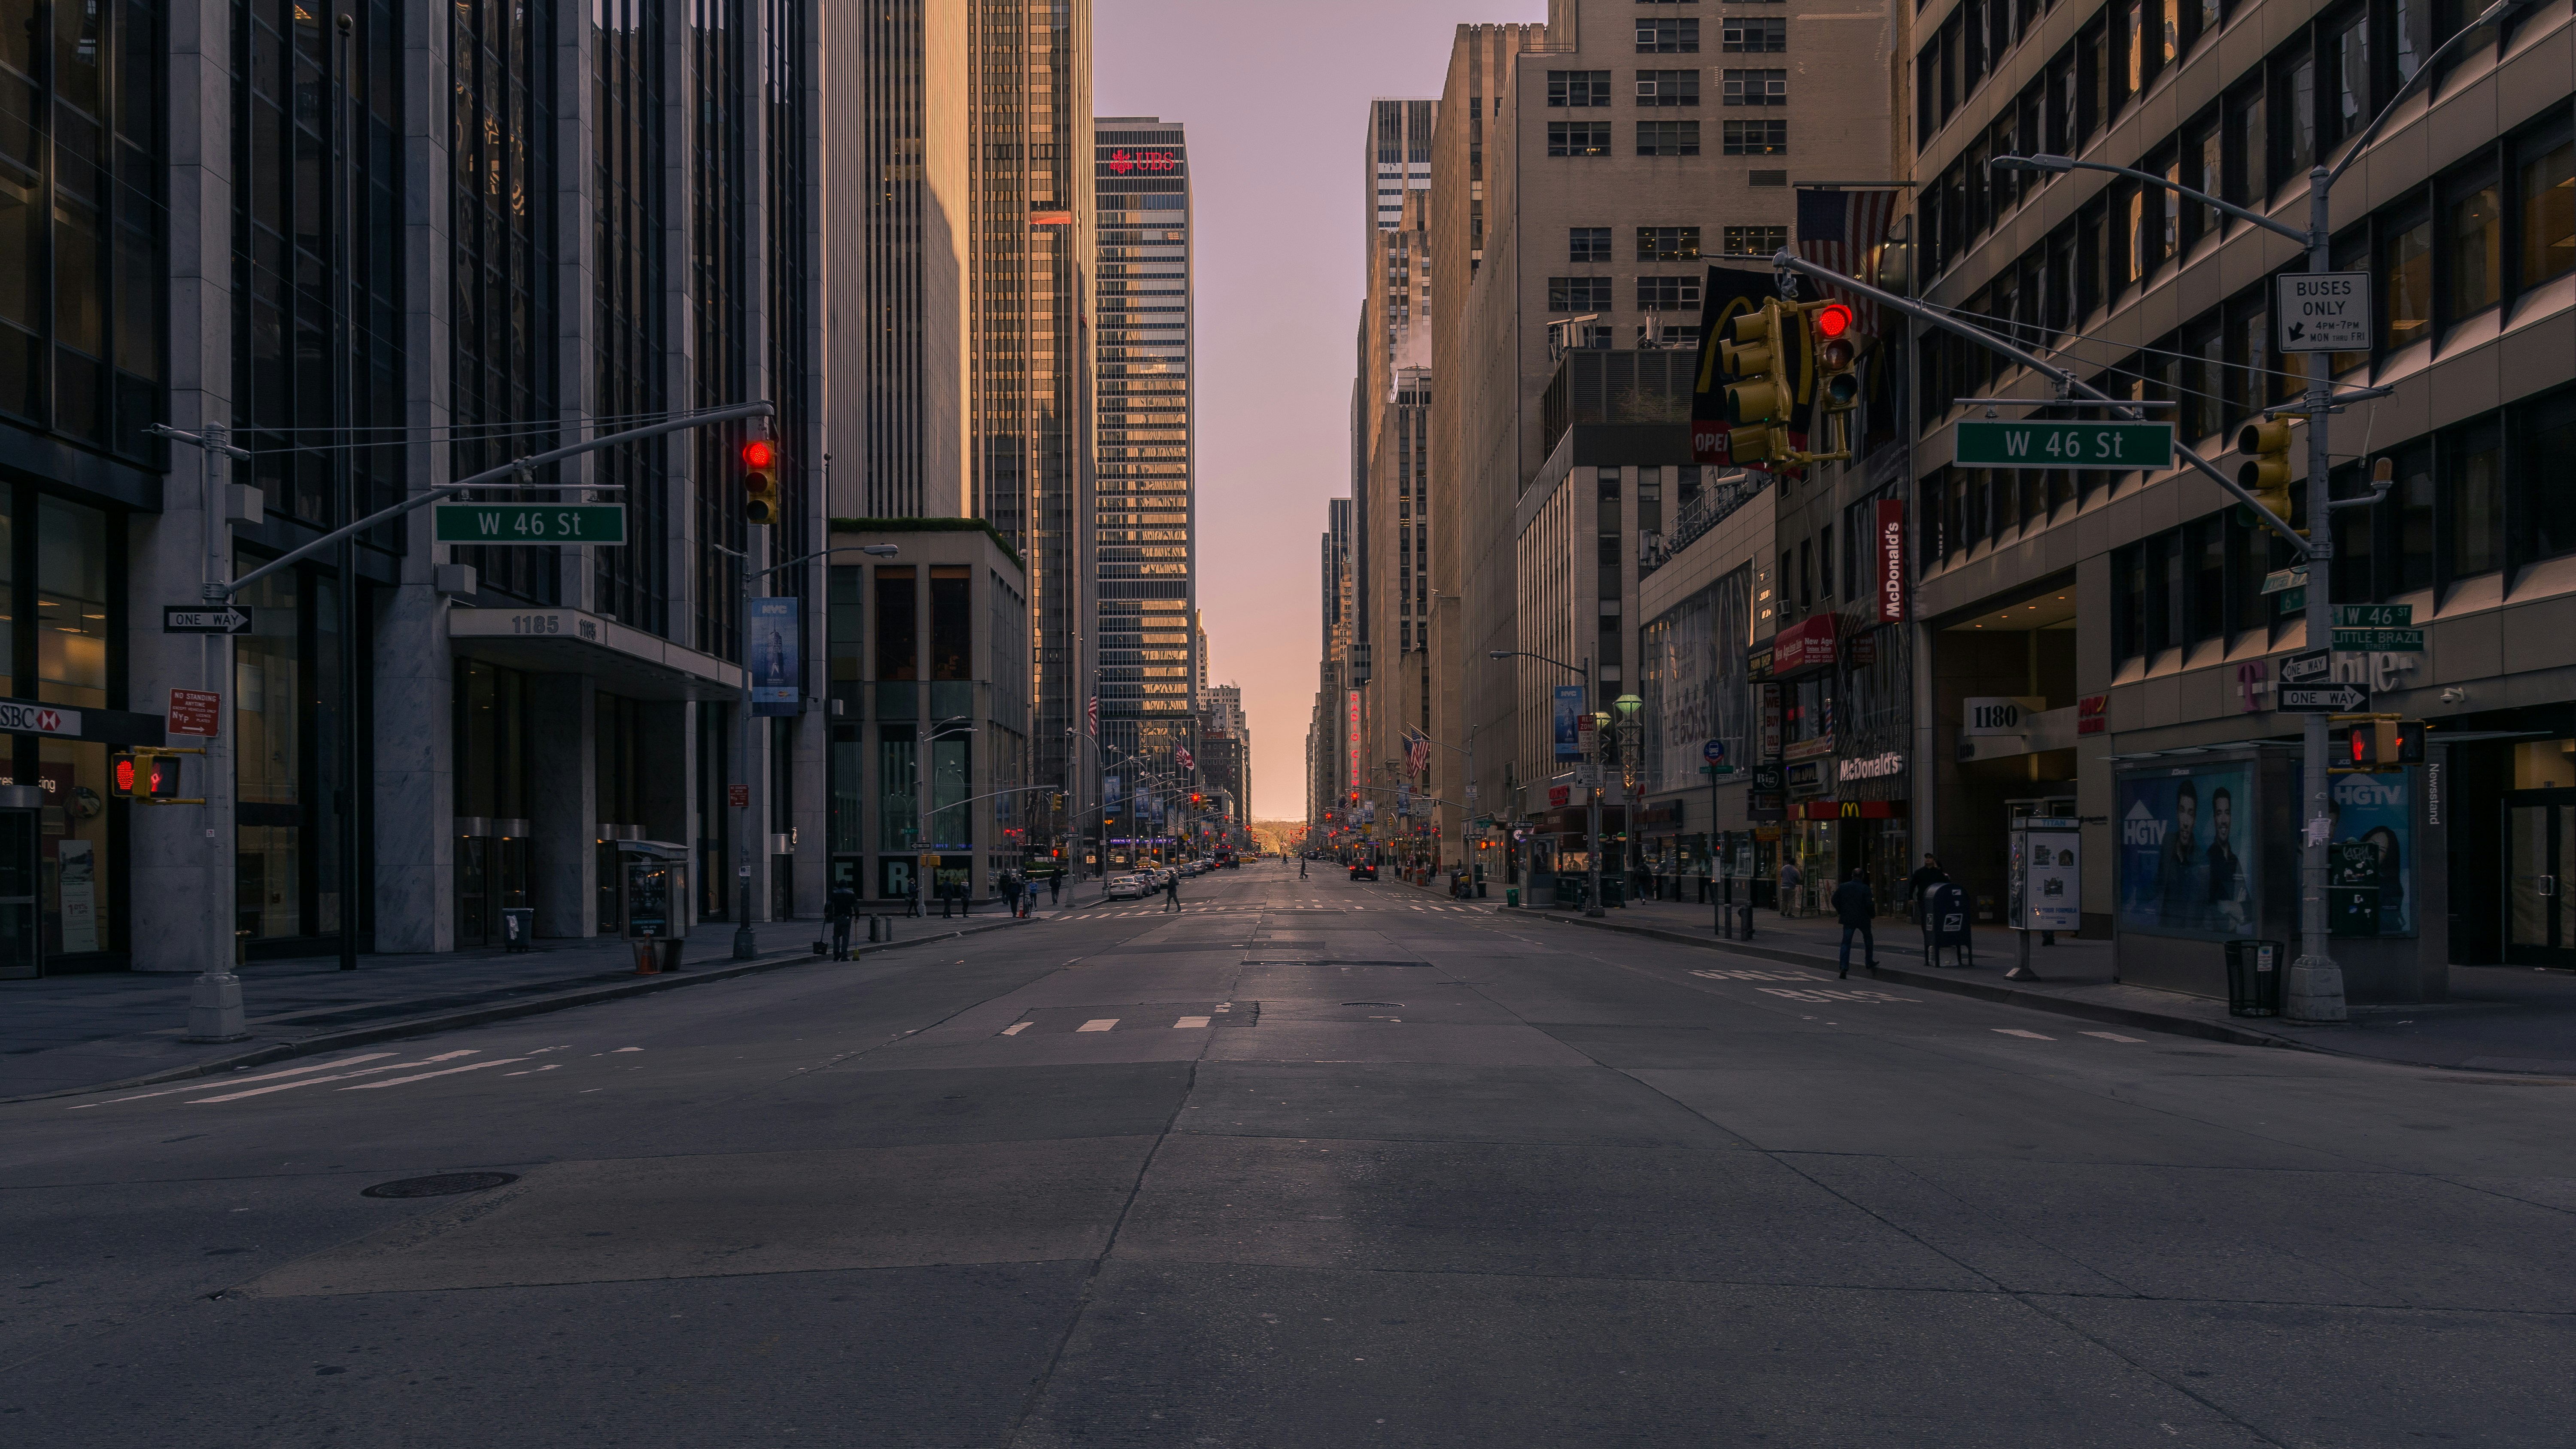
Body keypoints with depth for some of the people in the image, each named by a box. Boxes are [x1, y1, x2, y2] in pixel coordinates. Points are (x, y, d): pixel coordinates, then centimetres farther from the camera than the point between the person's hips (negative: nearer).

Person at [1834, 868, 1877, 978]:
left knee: (1846, 943, 2)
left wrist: (1841, 911, 15)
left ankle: (1844, 967, -10)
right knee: (1868, 939, 24)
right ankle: (1869, 962, 31)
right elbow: (1869, 904, -15)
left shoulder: (1843, 887, 0)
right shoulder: (1865, 888, -9)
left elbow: (1835, 900, 1)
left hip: (1848, 919, 1)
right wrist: (1873, 913, 4)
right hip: (1863, 919, -1)